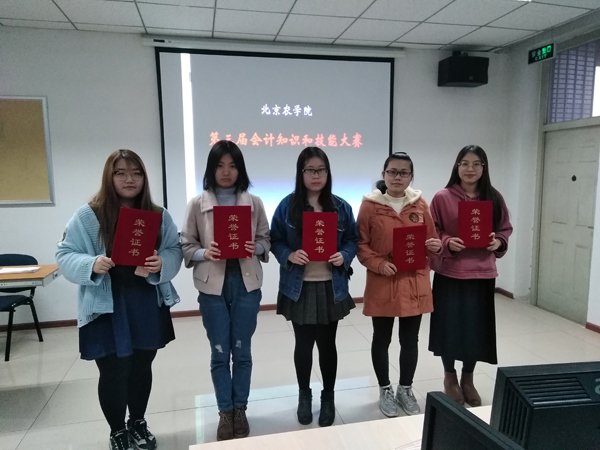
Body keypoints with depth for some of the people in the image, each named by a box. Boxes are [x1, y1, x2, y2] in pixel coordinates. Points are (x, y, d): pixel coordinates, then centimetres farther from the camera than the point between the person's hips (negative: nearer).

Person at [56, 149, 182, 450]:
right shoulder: (87, 215, -8)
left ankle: (138, 423, 41)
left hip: (149, 306, 3)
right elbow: (65, 256, -6)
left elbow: (175, 251, 2)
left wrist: (162, 263, -20)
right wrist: (91, 265, -25)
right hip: (106, 309, -3)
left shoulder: (158, 215, 2)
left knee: (142, 367, 17)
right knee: (113, 373, 8)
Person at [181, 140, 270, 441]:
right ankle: (225, 413, 28)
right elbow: (186, 246, 1)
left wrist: (255, 248, -15)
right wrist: (205, 253, -18)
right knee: (219, 353, 10)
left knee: (242, 351, 12)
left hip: (246, 284, 1)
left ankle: (240, 410, 31)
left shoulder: (253, 202, 2)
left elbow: (266, 239, 6)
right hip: (213, 286, 0)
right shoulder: (197, 204, -1)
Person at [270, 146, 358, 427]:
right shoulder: (288, 206, -5)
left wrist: (344, 256, -14)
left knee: (327, 343, 12)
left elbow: (353, 240, 6)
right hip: (299, 287, -1)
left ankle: (328, 397, 34)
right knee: (303, 344, 13)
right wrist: (289, 255, -20)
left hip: (331, 287, 1)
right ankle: (304, 395, 36)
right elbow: (274, 241, -1)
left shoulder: (340, 207, 0)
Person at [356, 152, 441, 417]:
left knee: (410, 340, 13)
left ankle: (406, 389, 32)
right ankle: (385, 390, 30)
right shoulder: (370, 205, -5)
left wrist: (435, 246, -11)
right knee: (381, 339, 10)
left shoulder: (420, 205, 4)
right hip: (382, 284, -2)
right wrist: (378, 264, -18)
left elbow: (430, 241, 11)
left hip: (415, 283, 3)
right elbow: (360, 245, -4)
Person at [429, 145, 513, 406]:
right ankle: (450, 376, 29)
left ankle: (468, 379, 32)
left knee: (477, 327, 9)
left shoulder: (494, 198, 4)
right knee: (450, 326, 5)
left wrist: (498, 242, -8)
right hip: (449, 273, -2)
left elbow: (505, 229, 11)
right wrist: (447, 243, -20)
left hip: (482, 273, 3)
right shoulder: (442, 198, -5)